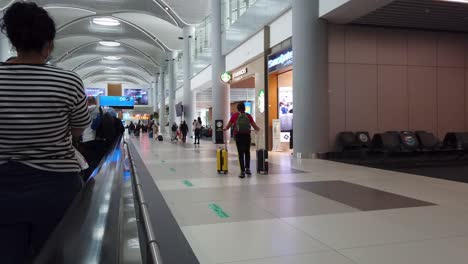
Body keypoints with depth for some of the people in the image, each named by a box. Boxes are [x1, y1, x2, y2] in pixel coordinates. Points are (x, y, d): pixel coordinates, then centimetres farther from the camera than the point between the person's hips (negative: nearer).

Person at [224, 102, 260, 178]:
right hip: (247, 136, 1)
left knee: (241, 154, 5)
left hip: (238, 136, -1)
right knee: (247, 152, 19)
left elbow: (228, 126, 5)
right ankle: (247, 168, 13)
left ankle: (243, 172, 3)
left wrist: (224, 129, 26)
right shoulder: (248, 116, 2)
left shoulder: (235, 115, 1)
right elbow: (255, 126, 4)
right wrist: (258, 129, 25)